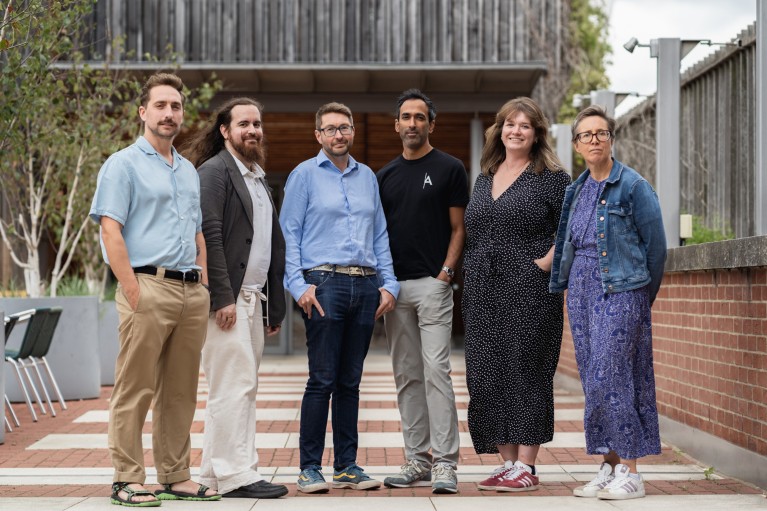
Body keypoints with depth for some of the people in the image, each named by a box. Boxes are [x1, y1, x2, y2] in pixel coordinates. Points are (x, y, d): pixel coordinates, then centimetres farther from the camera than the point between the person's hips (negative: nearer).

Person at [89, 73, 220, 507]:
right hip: (149, 286, -7)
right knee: (135, 390, -4)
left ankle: (176, 477, 17)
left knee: (181, 391, 10)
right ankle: (128, 480, 1)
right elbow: (110, 231, -9)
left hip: (191, 291, 7)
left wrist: (204, 287, 13)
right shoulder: (124, 164, -1)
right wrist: (133, 291, -16)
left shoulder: (189, 171, 20)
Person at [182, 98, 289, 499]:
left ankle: (215, 473, 16)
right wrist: (223, 298, -20)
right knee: (233, 386, -9)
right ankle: (236, 475, -5)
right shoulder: (214, 172, -6)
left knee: (243, 387, 9)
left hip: (252, 298, 9)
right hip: (226, 299, -9)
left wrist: (275, 305, 17)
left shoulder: (259, 178, 21)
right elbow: (210, 237, -15)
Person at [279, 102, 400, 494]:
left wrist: (388, 283, 8)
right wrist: (299, 285, -11)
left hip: (365, 285, 4)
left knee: (350, 381, 8)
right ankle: (310, 467, 1)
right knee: (322, 380, -6)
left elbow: (380, 236, 17)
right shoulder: (305, 175, 3)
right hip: (325, 283, -4)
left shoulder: (368, 177, 17)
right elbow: (289, 234, -2)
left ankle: (346, 466, 14)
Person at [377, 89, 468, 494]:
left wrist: (447, 271, -12)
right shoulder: (385, 176, 14)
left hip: (432, 283, -5)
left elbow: (458, 228, -1)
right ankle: (417, 458, 14)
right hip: (394, 285, 5)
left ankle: (444, 462, -9)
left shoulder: (449, 169, 1)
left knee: (436, 370, -11)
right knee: (406, 375, 8)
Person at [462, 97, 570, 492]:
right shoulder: (484, 180, 18)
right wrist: (469, 277, 13)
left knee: (525, 371, -6)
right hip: (484, 295, 6)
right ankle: (507, 463, 11)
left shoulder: (551, 178, 1)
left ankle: (526, 467, -2)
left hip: (529, 292, -6)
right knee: (488, 375, 4)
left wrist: (545, 263, -14)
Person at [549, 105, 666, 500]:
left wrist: (640, 296, 3)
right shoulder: (577, 190, 13)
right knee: (593, 381, 7)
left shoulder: (633, 186, -7)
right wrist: (565, 285, 16)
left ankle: (630, 473, -5)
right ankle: (609, 467, 13)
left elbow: (656, 245, -4)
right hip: (582, 290, 7)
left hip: (620, 290, -7)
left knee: (610, 379, -11)